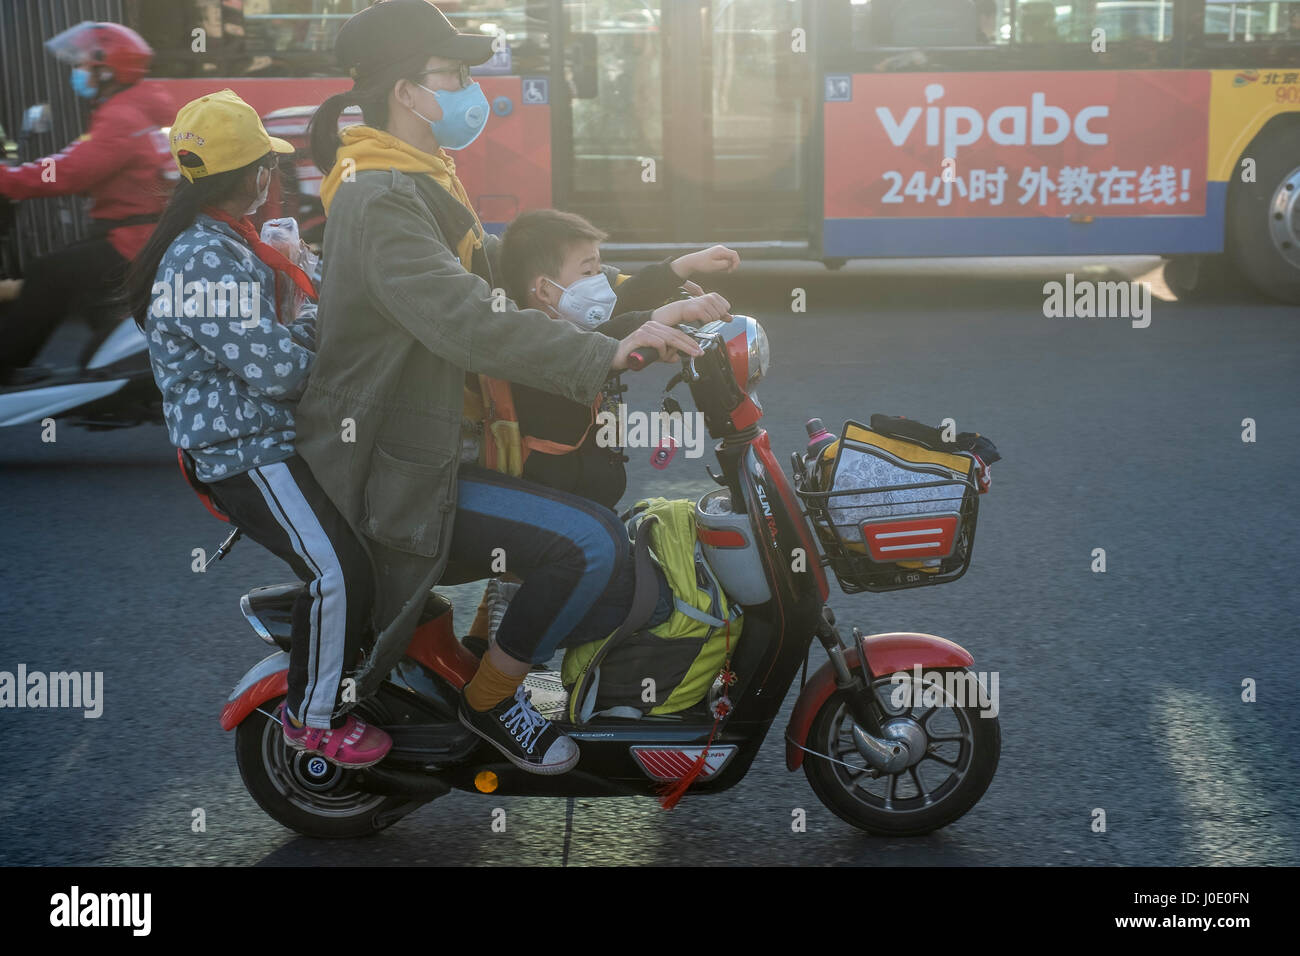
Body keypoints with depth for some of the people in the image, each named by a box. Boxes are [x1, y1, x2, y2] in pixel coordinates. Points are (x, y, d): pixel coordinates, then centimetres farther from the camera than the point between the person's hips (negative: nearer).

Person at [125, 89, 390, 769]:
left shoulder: (223, 243, 14)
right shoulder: (209, 259, -22)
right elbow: (275, 369, -26)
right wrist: (316, 317, -7)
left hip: (267, 438, 11)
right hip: (246, 456, -11)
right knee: (338, 570, -19)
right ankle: (312, 718, -3)